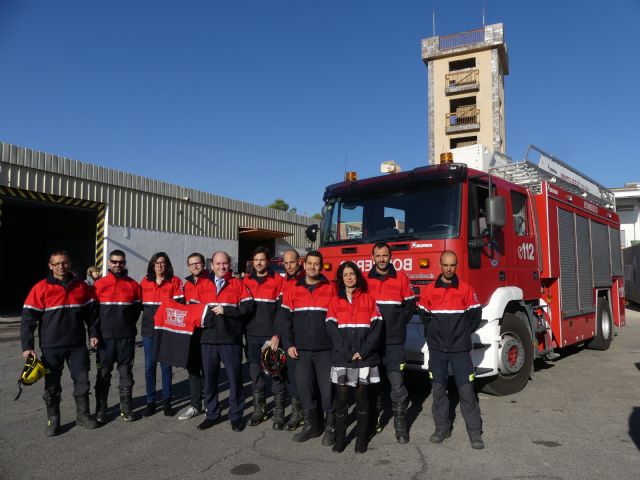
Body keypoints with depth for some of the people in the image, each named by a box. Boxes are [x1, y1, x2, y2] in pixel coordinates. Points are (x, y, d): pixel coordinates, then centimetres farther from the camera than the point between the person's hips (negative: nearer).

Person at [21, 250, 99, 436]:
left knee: (82, 381, 7)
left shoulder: (82, 286, 3)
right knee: (52, 386, 9)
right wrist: (27, 347, -8)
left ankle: (83, 415, 23)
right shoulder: (41, 288, -6)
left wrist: (93, 333, 5)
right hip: (51, 347, -2)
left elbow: (91, 312, 11)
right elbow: (28, 319, -5)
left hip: (78, 345, 2)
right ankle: (53, 420, 24)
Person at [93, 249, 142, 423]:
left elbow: (137, 308, 7)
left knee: (126, 373, 7)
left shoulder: (133, 285, 4)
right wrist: (96, 330, 1)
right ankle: (101, 409, 18)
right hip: (105, 337, 0)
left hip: (126, 337, 1)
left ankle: (126, 408, 17)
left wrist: (129, 325, 3)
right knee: (103, 374, 7)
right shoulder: (99, 284, 1)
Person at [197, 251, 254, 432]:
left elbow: (248, 306, -7)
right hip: (208, 339, 3)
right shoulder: (204, 285, 10)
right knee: (209, 378, 11)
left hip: (231, 340, -2)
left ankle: (236, 416, 20)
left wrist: (226, 310, -13)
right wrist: (207, 313, -7)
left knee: (234, 378, 5)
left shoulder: (237, 284, 3)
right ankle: (212, 414, 27)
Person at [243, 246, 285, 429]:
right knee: (256, 374, 12)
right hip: (252, 337, 4)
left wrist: (277, 335, -12)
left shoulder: (278, 280, -3)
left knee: (276, 374, 2)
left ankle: (279, 413, 13)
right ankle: (259, 410, 25)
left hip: (271, 336, -4)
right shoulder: (246, 281, 9)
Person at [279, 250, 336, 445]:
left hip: (325, 349, -2)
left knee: (327, 388, 0)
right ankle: (312, 425, 26)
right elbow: (284, 318, 6)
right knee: (305, 388, 9)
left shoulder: (331, 289, 0)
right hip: (301, 350, 3)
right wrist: (289, 344, 0)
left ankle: (330, 427, 18)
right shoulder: (293, 290, 6)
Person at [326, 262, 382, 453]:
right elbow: (331, 328, -1)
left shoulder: (368, 299, 7)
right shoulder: (335, 301, 9)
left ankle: (361, 439, 16)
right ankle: (340, 438, 12)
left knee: (362, 398, 5)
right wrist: (347, 353, -11)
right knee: (341, 397, 0)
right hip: (342, 358, 0)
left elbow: (376, 326, -1)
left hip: (365, 358, 0)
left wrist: (363, 352, -10)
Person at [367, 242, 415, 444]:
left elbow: (410, 304, 8)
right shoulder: (365, 280, 5)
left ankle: (400, 425, 7)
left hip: (394, 341, -1)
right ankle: (374, 418, 26)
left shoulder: (401, 278, 4)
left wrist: (399, 323, -1)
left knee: (397, 383, -3)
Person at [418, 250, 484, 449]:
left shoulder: (466, 289, -1)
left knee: (466, 390, -1)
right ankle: (442, 428, 21)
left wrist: (464, 333, 4)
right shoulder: (429, 290, 2)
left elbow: (476, 314, 5)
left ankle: (475, 432, 10)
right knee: (438, 389, 8)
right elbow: (424, 315, 13)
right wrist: (432, 334, 8)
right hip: (437, 349, 2)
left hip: (460, 349, -2)